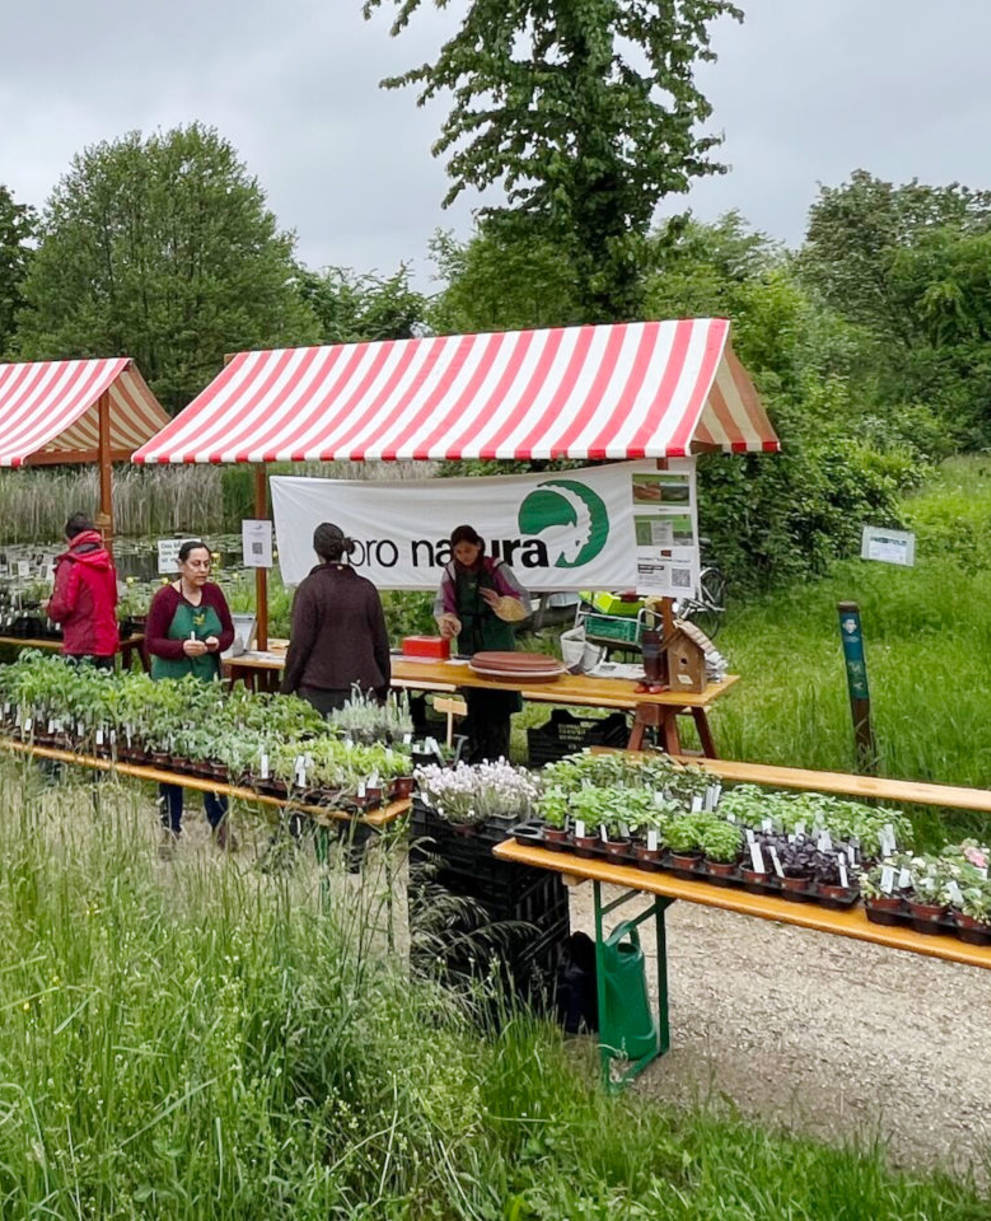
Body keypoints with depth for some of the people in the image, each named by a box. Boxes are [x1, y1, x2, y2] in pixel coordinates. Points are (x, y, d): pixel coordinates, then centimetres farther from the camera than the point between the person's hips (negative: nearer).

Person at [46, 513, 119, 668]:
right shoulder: (107, 561, 8)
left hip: (81, 647, -6)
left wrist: (49, 608, 5)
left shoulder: (70, 565, -11)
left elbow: (61, 607, -15)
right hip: (108, 643, 6)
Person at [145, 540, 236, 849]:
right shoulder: (165, 597, -8)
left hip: (208, 683, 3)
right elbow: (151, 642, -7)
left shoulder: (214, 593, 4)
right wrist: (182, 647, -22)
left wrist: (217, 643, -10)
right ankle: (171, 826, 21)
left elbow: (229, 632, 11)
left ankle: (219, 823, 14)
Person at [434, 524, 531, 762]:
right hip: (468, 646, 3)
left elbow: (523, 603, -5)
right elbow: (442, 605, 5)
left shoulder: (497, 569, -7)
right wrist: (446, 622, -17)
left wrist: (501, 604, -24)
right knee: (474, 704, 10)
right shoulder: (451, 573, 3)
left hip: (498, 646, -3)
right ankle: (476, 758, 19)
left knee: (498, 704, -4)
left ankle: (499, 760, 3)